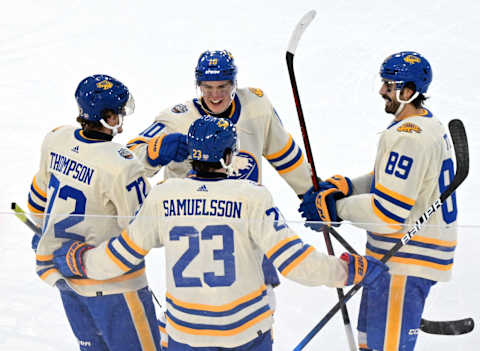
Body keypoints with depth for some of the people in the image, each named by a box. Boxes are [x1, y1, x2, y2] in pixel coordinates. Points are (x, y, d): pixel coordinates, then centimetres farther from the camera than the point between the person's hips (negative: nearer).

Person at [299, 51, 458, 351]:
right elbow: (391, 181, 18)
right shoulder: (429, 125, 12)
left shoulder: (408, 137, -22)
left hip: (405, 261, -11)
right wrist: (340, 187, 6)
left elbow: (388, 212, -25)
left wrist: (333, 207, -15)